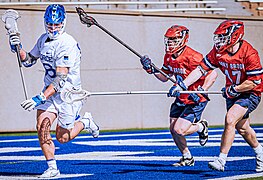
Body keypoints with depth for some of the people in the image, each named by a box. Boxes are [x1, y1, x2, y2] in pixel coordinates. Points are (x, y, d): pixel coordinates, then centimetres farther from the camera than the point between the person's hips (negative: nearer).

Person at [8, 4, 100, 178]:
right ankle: (52, 168, 0)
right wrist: (18, 48, -4)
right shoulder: (44, 39, 2)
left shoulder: (67, 44, -24)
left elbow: (61, 79, -29)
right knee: (42, 127, -11)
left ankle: (85, 122, 31)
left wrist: (40, 98, -36)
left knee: (62, 137, 2)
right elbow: (29, 60, 17)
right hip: (49, 89, 6)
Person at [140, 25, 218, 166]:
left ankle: (201, 127, 15)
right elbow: (164, 77, 11)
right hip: (181, 99, 8)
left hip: (195, 101, -8)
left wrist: (201, 91, -33)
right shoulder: (169, 57, 0)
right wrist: (151, 69, -5)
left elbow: (212, 73, -25)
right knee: (173, 130, 5)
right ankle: (187, 158, 25)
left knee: (179, 130, -16)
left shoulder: (192, 57, -26)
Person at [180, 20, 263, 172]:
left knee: (230, 120, -23)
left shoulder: (249, 54, -26)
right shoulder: (218, 51, -9)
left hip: (250, 93, -7)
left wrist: (234, 89, -20)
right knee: (241, 127, 18)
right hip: (232, 92, 7)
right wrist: (182, 85, -17)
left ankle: (221, 161, -19)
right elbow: (201, 69, -8)